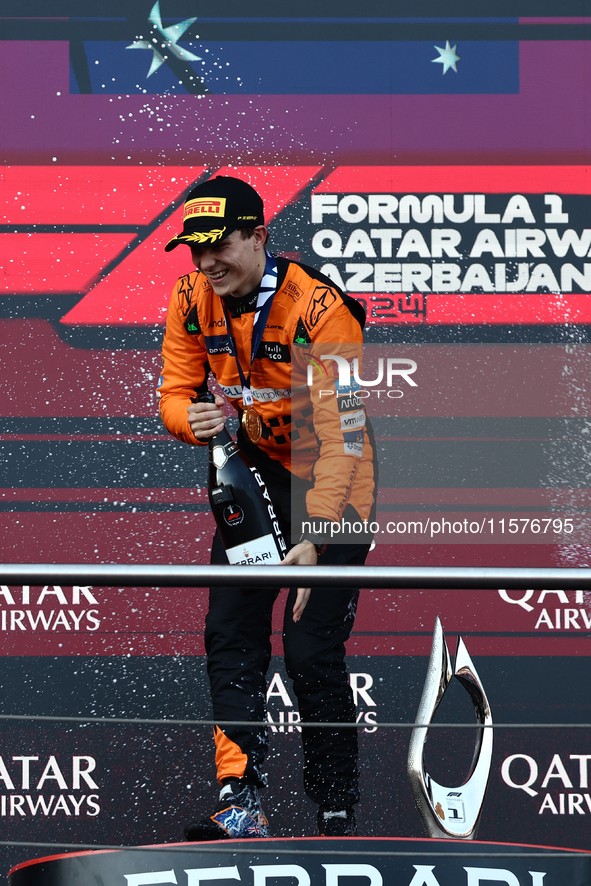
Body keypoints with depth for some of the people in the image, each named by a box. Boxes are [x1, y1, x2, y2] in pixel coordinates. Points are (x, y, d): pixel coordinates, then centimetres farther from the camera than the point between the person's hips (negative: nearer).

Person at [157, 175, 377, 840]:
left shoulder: (320, 310, -26)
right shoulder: (192, 303, -7)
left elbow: (340, 435, -27)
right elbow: (175, 394, 0)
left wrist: (315, 536, -34)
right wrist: (193, 420, -25)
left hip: (331, 481, -6)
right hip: (255, 470, 6)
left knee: (310, 649, -12)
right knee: (230, 631, -6)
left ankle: (338, 815, 1)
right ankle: (241, 802, -5)